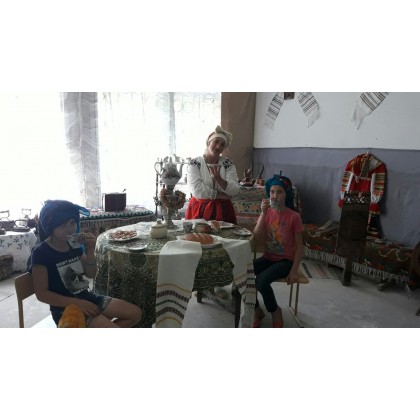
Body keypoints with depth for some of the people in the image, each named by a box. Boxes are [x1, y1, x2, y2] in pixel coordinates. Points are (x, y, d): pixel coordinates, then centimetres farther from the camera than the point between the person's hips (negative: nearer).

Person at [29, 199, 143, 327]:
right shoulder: (41, 254, -15)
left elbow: (91, 274, 9)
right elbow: (42, 294, -15)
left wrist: (90, 250, -8)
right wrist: (77, 303, -22)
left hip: (87, 297, 7)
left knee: (135, 313, 3)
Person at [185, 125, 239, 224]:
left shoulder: (228, 164, 4)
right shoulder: (194, 163, -4)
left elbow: (235, 191, -6)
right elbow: (197, 191, -15)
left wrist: (219, 179, -21)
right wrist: (222, 195, -9)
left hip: (223, 211, 2)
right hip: (200, 210, -2)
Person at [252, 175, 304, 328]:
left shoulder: (294, 216, -11)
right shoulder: (266, 213, 0)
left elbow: (299, 246, -7)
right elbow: (257, 237, -12)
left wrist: (294, 270, -13)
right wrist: (263, 213, -20)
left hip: (285, 260, -4)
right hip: (267, 258, 4)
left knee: (261, 281, -30)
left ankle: (275, 312, 2)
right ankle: (257, 310, 1)